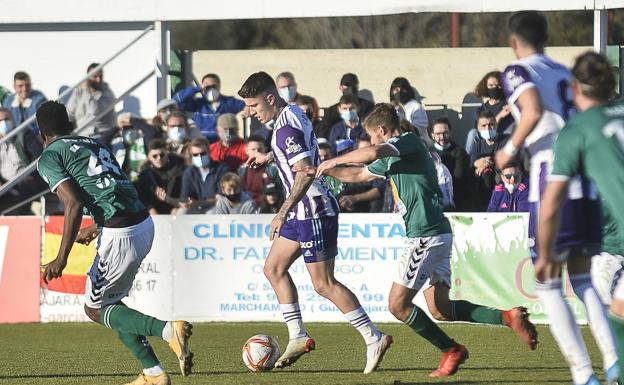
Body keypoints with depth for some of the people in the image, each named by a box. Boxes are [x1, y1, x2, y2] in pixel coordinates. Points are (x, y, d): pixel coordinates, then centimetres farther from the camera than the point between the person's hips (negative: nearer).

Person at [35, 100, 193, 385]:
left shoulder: (49, 157, 1)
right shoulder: (94, 145, 23)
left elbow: (74, 204, -13)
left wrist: (61, 258, -13)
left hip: (120, 237, -8)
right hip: (145, 224, 8)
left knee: (95, 309, 10)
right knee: (110, 302, 24)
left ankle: (167, 329, -13)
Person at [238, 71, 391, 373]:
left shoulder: (286, 129, -21)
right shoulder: (293, 113, 10)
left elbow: (305, 173, -29)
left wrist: (282, 213, -29)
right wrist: (269, 157, 34)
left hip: (314, 211, -11)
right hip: (303, 213, 11)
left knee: (324, 284, -8)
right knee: (274, 268, 14)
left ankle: (374, 339, -5)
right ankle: (298, 337, 14)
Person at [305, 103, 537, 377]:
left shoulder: (410, 142, -8)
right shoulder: (392, 157, 21)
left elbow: (372, 153, -26)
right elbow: (359, 175, 34)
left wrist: (334, 161, -13)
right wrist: (322, 171, 29)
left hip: (426, 236, -10)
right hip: (437, 234, 10)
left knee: (398, 305, -6)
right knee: (440, 310, 8)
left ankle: (451, 351, -2)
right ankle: (507, 317, 3)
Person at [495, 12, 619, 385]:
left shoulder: (518, 72, 0)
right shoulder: (566, 74, 19)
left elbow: (534, 112, -18)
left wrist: (510, 150, -6)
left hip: (552, 176, -6)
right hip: (587, 178, 6)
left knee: (548, 283, 2)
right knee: (582, 279, 16)